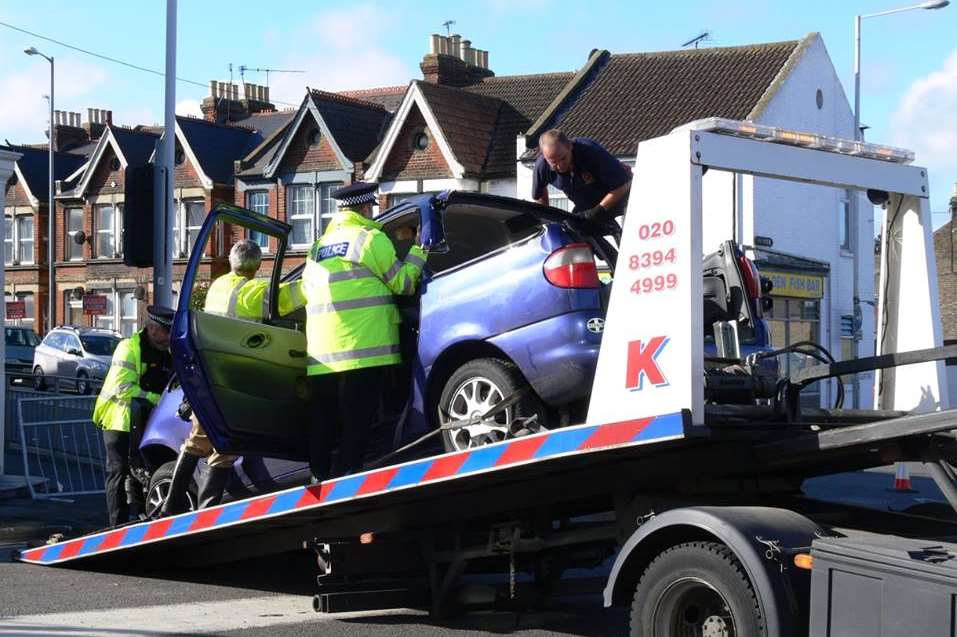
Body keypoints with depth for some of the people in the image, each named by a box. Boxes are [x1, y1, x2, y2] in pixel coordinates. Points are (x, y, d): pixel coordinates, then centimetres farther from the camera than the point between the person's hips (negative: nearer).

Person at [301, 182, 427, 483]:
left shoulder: (318, 247, 19)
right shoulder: (370, 238, -2)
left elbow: (306, 293, 27)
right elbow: (403, 283, 2)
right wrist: (418, 251, 17)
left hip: (321, 356, 6)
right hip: (364, 347, -6)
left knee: (322, 424, 9)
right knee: (357, 424, -7)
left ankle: (319, 481, 10)